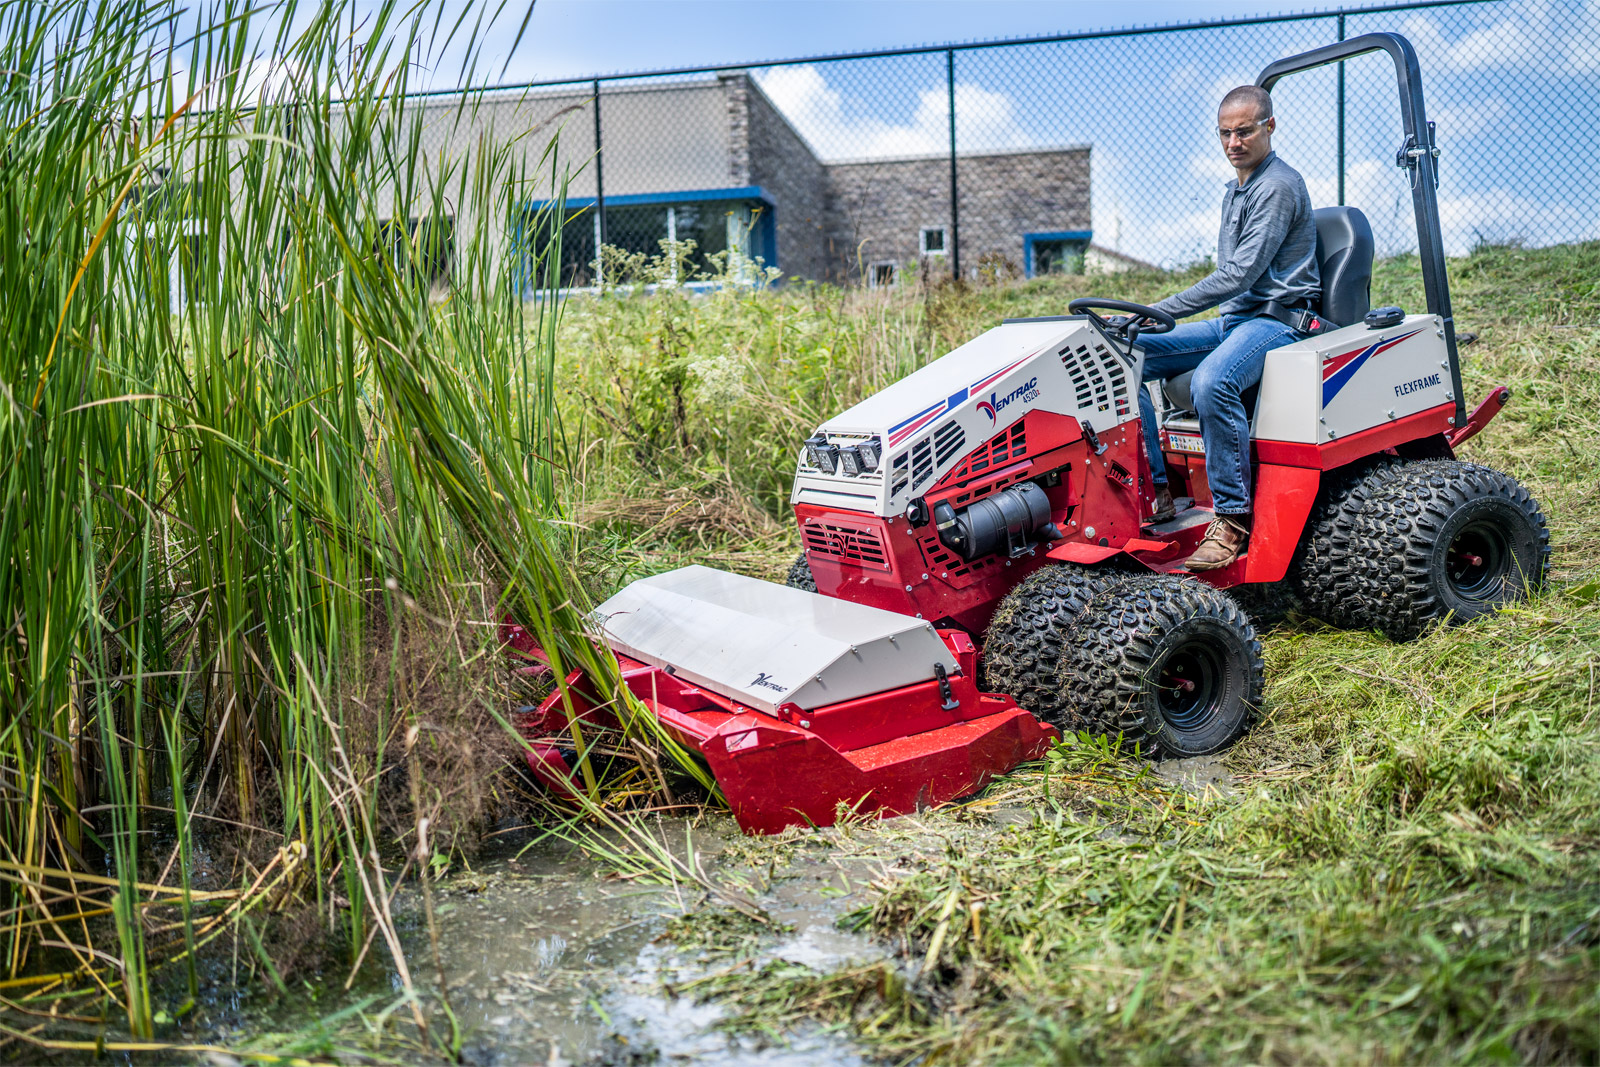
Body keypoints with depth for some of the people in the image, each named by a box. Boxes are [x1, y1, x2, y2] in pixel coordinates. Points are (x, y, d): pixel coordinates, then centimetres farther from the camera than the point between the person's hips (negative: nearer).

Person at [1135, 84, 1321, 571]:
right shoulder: (1234, 191, 20)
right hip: (1234, 319, 9)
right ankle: (1155, 490, -6)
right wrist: (1151, 318, 12)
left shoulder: (1279, 186, -10)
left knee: (1211, 381, -39)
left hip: (1278, 320, -9)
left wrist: (1160, 311, -22)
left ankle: (1234, 519, -28)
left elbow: (1240, 274, -20)